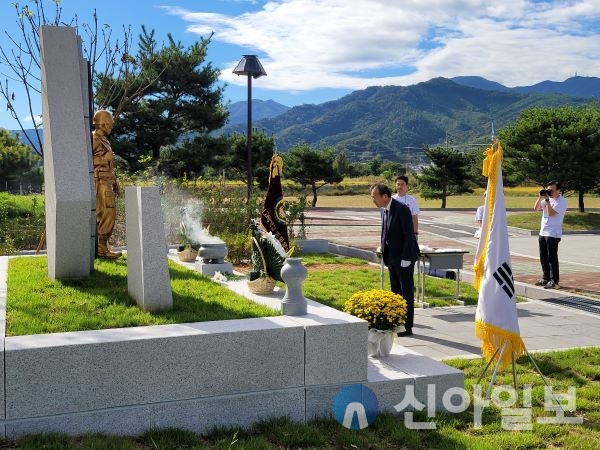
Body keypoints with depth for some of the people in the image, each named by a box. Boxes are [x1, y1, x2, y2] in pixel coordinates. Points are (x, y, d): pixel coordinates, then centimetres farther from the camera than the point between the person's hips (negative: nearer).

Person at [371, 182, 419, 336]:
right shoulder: (384, 210, 7)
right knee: (396, 291, 13)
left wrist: (406, 259, -19)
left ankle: (407, 327, 6)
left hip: (404, 257, -8)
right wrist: (384, 254, 9)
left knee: (407, 291, 0)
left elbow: (409, 235, -19)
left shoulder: (402, 209, -18)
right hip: (392, 257, 8)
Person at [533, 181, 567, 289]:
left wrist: (547, 200, -19)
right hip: (542, 232, 8)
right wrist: (540, 197, -2)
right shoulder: (548, 199, 13)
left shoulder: (562, 201, -10)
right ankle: (545, 278, 22)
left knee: (552, 257, -6)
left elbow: (551, 213, -20)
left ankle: (554, 281, -2)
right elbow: (536, 208, 9)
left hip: (553, 234, -8)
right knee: (543, 257, 12)